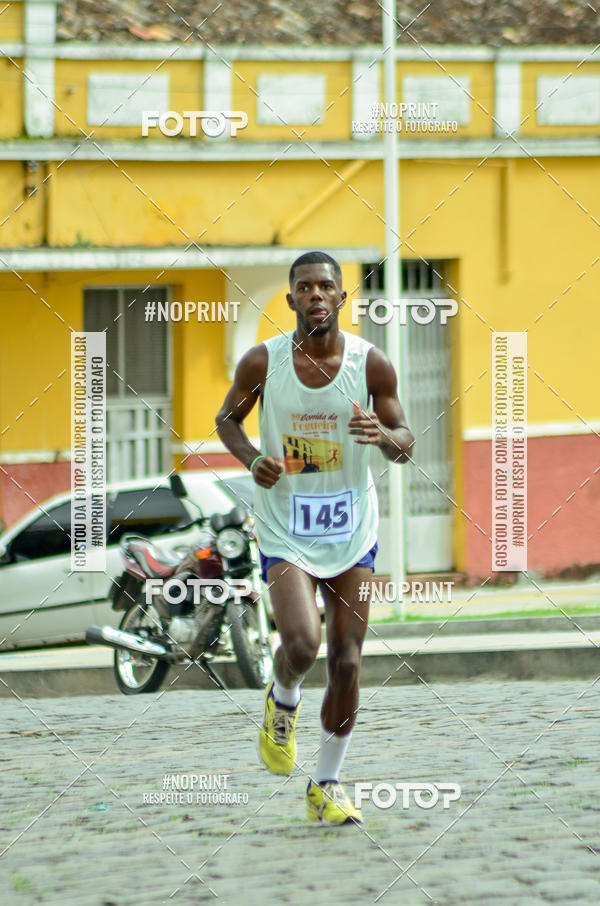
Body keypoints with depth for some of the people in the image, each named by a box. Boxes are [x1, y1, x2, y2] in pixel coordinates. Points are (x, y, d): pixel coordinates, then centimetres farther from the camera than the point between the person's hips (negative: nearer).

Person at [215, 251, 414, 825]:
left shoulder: (371, 364, -7)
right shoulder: (262, 362, -9)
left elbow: (404, 445, 1)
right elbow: (227, 419, 7)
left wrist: (382, 435, -23)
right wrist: (252, 459, -13)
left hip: (352, 529, 2)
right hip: (285, 528, -2)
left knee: (346, 664, 3)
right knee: (301, 644, -22)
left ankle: (326, 785, 20)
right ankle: (282, 703, 15)